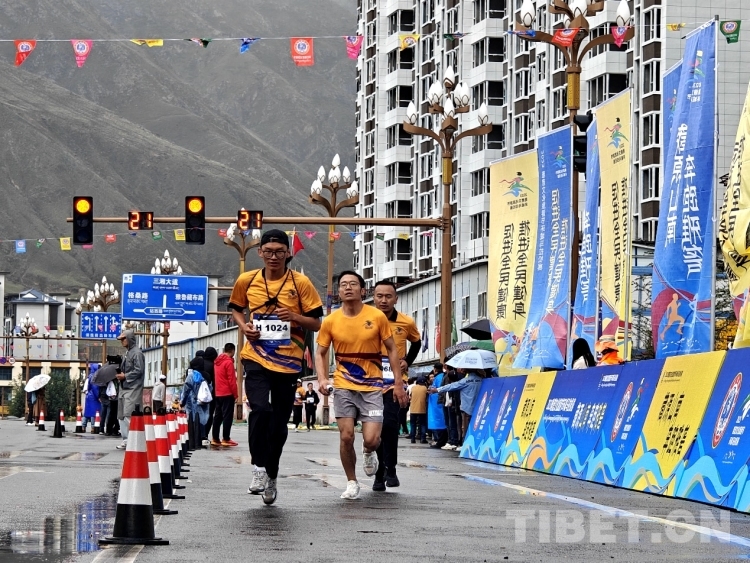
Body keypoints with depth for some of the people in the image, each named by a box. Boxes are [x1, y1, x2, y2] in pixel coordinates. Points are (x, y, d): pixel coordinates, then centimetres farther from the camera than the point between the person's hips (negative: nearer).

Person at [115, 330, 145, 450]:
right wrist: (119, 372, 8)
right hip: (124, 389, 10)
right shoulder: (127, 353, 20)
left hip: (133, 389, -10)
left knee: (128, 416, -16)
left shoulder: (137, 353, -9)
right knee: (122, 416, 10)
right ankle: (126, 440, 15)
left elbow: (139, 371, -17)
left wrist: (125, 376, -13)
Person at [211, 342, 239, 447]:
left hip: (217, 393, 8)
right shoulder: (229, 362, -13)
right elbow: (231, 380, -15)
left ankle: (215, 439, 10)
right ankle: (226, 439, -7)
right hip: (227, 393, -8)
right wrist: (235, 394, -9)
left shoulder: (217, 361, 12)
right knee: (227, 416, -5)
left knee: (217, 416, 10)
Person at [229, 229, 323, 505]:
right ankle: (259, 467, -10)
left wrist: (295, 317, -19)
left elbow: (316, 323, 1)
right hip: (256, 358, 0)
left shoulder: (300, 283, -3)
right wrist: (243, 325, -1)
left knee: (279, 423, 7)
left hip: (288, 361, 0)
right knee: (260, 409, -23)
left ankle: (271, 476, 25)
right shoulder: (246, 281, 2)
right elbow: (236, 308, 20)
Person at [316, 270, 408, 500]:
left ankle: (368, 453, 27)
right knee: (346, 436, -5)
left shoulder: (377, 317, -5)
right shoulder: (331, 321, -2)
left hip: (372, 387, -1)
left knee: (371, 439, -11)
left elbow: (392, 350, 3)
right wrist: (322, 378, -11)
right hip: (344, 386, 1)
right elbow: (321, 353, 7)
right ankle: (351, 483, 14)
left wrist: (398, 383, -1)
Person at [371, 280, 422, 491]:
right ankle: (380, 473, 18)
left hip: (395, 383, -1)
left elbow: (416, 343, 18)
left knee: (389, 423, -21)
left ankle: (390, 470, -10)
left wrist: (407, 362, 4)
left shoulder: (407, 323, -2)